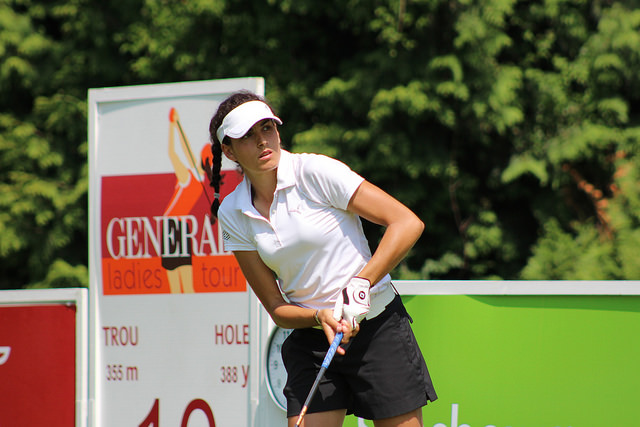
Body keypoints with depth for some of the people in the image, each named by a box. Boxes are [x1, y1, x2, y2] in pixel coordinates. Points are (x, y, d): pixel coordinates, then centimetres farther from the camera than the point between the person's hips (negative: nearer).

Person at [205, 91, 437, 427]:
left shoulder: (316, 172, -12)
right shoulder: (232, 214, 2)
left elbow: (407, 223, -15)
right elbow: (277, 308, 3)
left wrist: (360, 286, -22)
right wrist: (320, 317, -18)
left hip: (378, 328, -4)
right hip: (309, 344, 4)